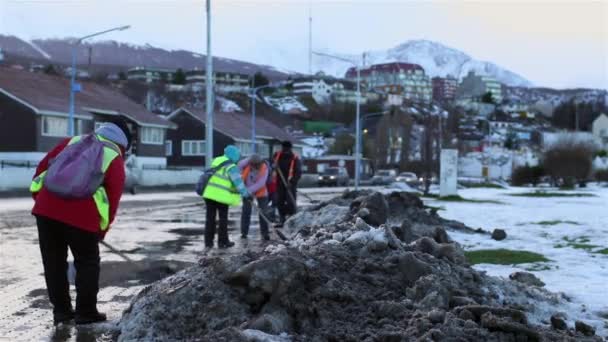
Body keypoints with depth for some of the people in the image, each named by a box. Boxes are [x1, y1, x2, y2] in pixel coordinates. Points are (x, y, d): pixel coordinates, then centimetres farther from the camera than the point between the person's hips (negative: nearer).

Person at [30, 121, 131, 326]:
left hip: (46, 209, 4)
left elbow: (43, 166, 17)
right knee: (87, 263, 15)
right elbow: (112, 199, 8)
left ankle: (61, 310, 23)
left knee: (54, 262, 17)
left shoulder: (72, 141, 23)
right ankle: (86, 312, 18)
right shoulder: (115, 160, 11)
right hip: (81, 215, -4)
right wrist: (102, 231, 19)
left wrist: (39, 197, 24)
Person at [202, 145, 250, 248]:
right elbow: (238, 182, -17)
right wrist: (246, 194, -16)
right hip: (222, 196, -6)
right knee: (223, 219, 7)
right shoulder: (232, 167, -10)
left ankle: (208, 242, 13)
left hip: (209, 193, 6)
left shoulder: (216, 161, 13)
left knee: (210, 218, 11)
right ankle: (223, 242, 13)